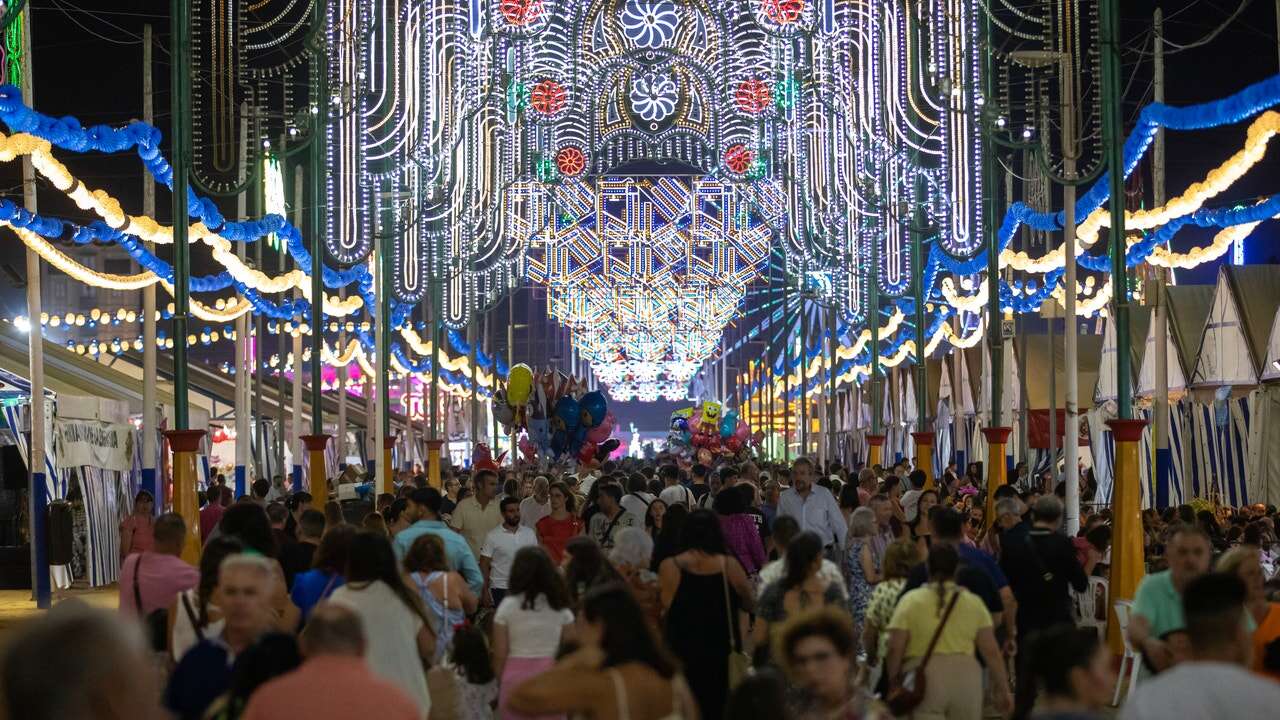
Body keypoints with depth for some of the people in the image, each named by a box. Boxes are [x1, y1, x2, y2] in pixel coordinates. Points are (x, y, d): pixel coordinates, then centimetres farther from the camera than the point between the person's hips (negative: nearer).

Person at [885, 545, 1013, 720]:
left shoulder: (910, 600, 1)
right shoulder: (974, 602, 7)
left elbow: (895, 649, -4)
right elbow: (991, 651, 4)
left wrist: (893, 683, 8)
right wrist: (1003, 689, 10)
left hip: (923, 681, -3)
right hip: (965, 678, 3)